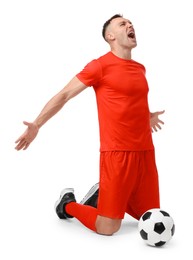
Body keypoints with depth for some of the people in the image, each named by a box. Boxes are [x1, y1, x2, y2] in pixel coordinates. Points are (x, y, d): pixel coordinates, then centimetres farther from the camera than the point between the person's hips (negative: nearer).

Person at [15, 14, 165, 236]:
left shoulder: (140, 68, 14)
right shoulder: (100, 65, -6)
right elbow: (64, 95, -3)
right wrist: (36, 124, -8)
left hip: (146, 152, 7)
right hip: (117, 153, -7)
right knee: (108, 229, -4)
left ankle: (101, 196, 27)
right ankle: (68, 204, 23)